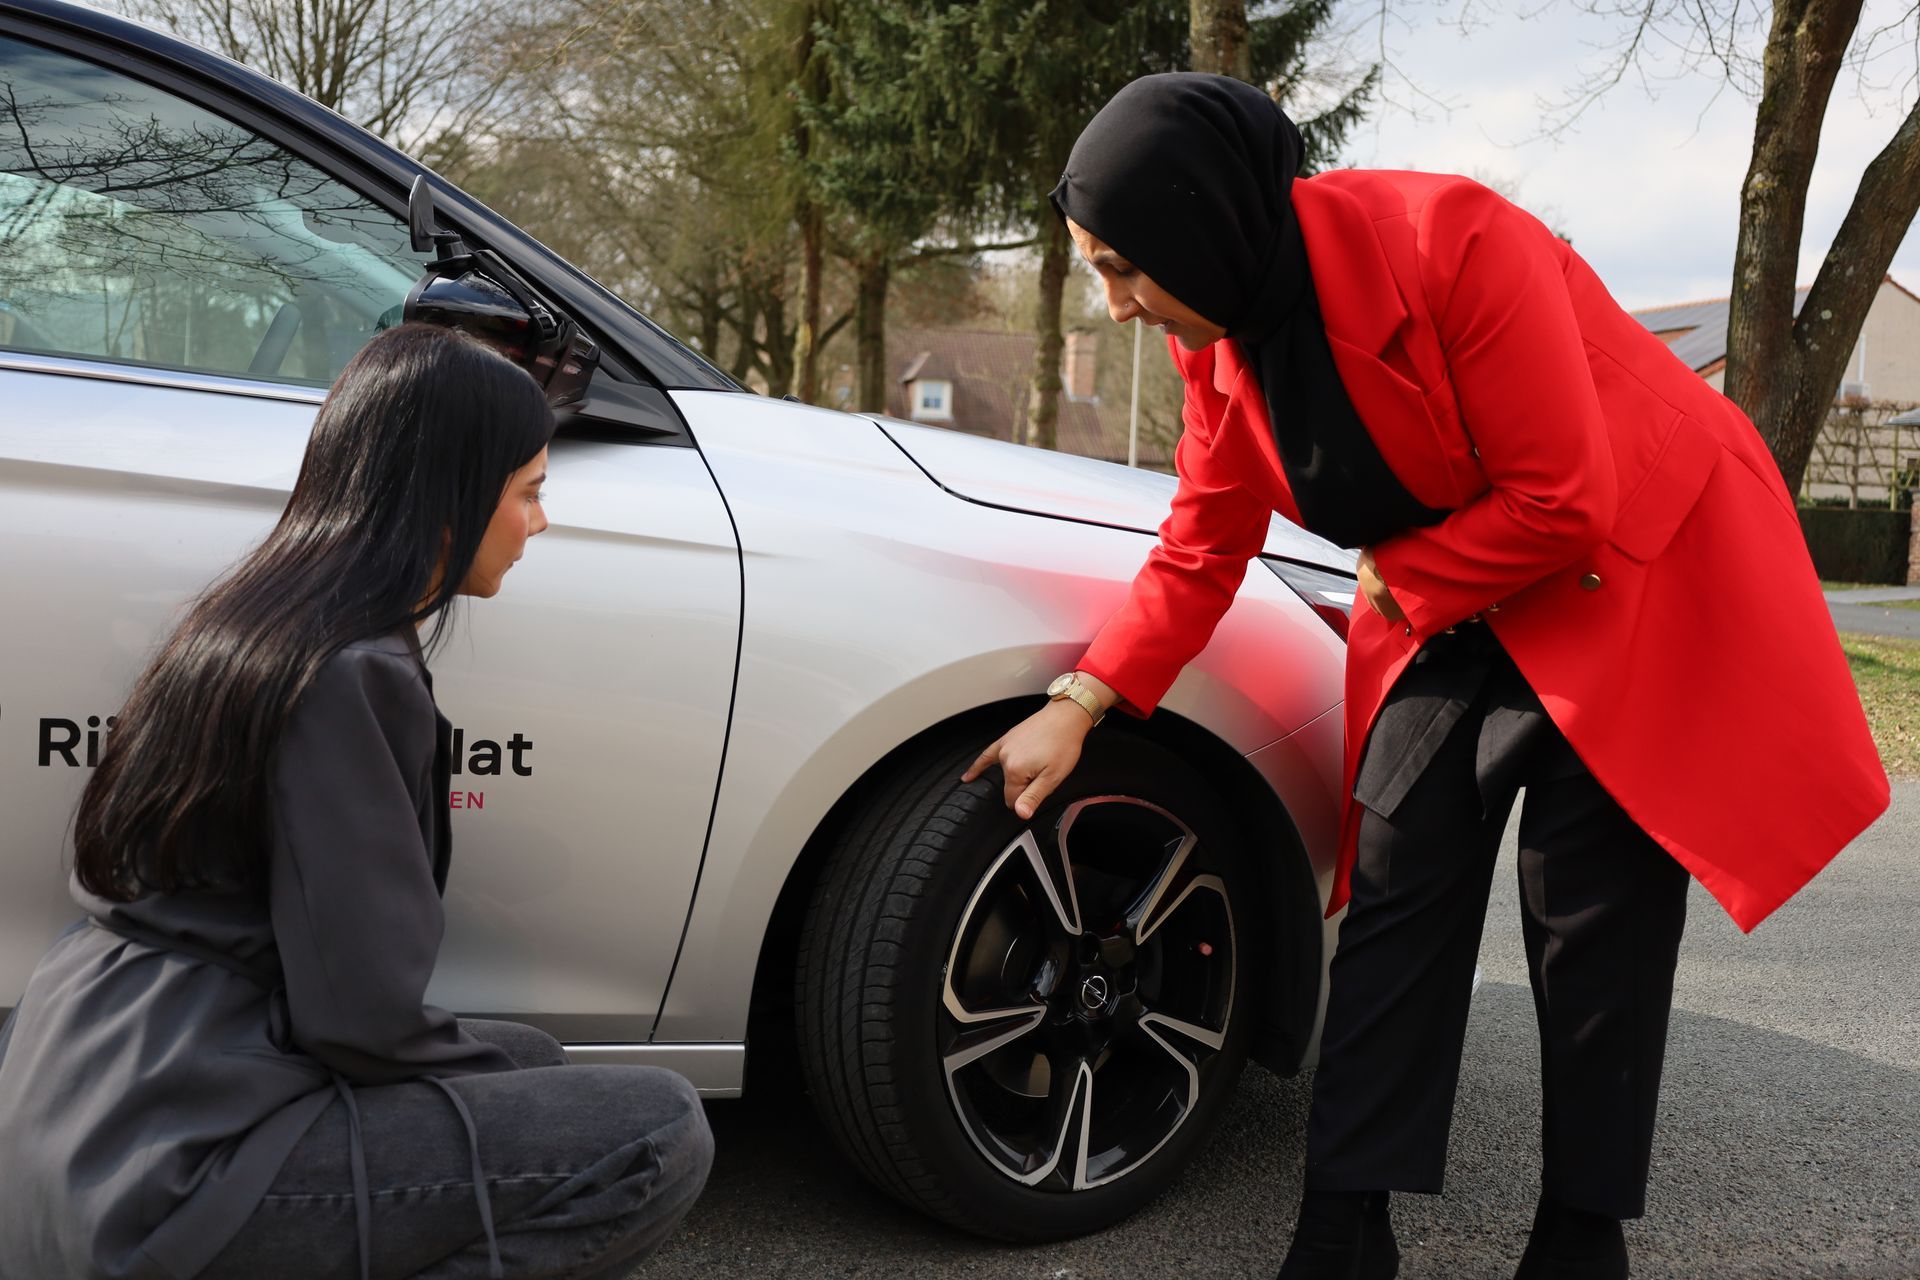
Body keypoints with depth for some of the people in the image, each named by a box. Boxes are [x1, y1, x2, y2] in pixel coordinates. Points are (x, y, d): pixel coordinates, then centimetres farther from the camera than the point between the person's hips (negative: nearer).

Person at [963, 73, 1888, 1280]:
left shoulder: (1447, 241, -29)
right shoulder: (1222, 342, -7)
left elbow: (1566, 504, -26)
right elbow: (1199, 553, 0)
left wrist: (1406, 579, -14)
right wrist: (1076, 708, -5)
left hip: (1640, 569, -6)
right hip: (1446, 608, 6)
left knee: (1593, 929, -5)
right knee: (1394, 903, -1)